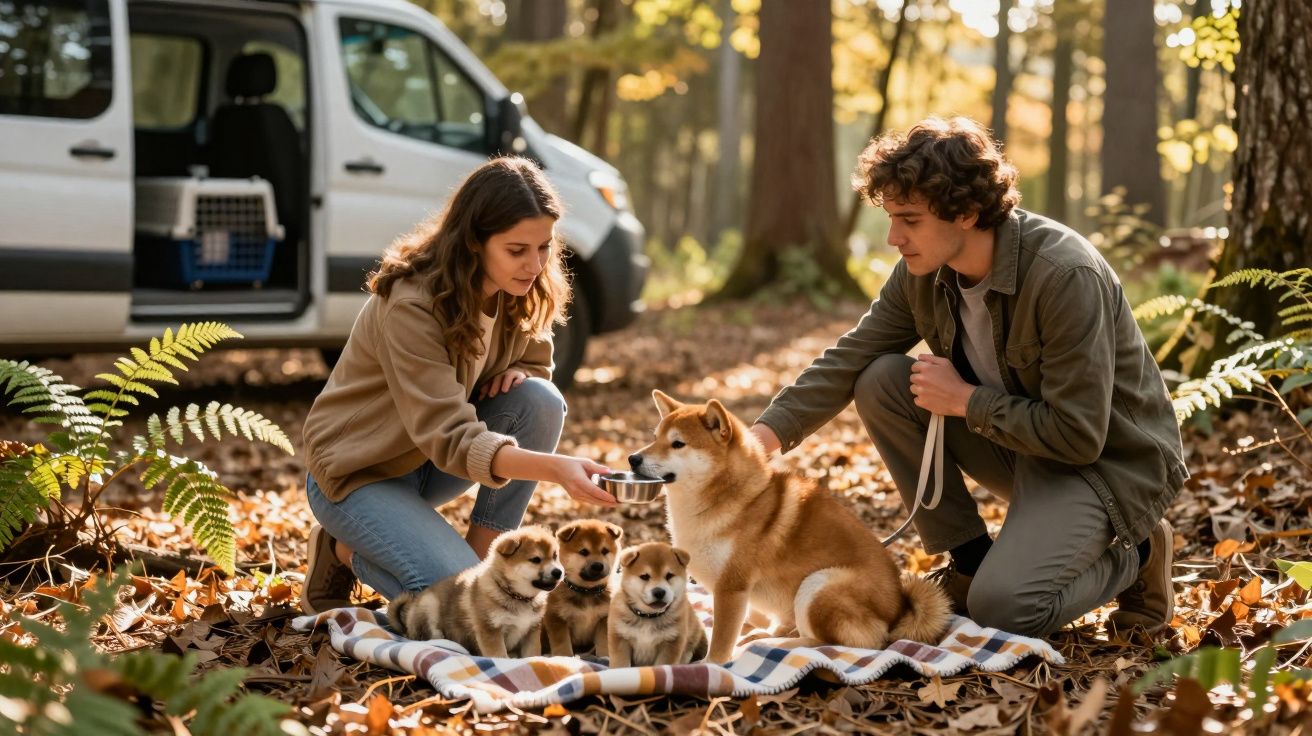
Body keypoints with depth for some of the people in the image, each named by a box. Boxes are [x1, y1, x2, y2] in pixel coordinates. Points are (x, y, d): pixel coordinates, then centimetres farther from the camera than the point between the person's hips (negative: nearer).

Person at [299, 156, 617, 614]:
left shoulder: (518, 294, -8)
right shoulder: (411, 305, -31)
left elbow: (536, 364, 10)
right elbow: (450, 438, -37)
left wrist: (518, 373, -16)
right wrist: (556, 468, -52)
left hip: (429, 463, 7)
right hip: (358, 472, -7)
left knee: (540, 401, -20)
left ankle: (482, 560, -9)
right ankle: (342, 552, 2)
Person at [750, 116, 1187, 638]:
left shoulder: (1067, 277, -30)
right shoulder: (923, 273, -7)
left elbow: (1079, 436, -28)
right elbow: (847, 361, -2)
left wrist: (966, 400, -21)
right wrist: (766, 434, -16)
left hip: (1108, 460, -7)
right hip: (1019, 440, 7)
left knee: (1003, 608, -27)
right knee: (881, 382, -12)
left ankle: (1133, 555, 4)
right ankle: (969, 559, 1)